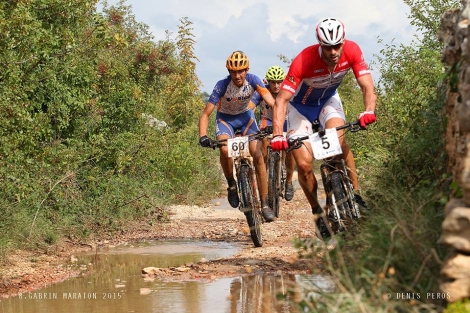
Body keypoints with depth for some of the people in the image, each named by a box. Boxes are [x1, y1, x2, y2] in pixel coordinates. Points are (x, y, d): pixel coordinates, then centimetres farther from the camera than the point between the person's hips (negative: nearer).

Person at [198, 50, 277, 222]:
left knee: (258, 155, -14)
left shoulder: (253, 80, -25)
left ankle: (265, 204, -8)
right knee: (225, 149, -32)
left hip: (245, 115, 2)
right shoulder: (222, 85, -29)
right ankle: (231, 185, -5)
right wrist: (203, 136, -44)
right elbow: (206, 114, -28)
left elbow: (271, 101, -35)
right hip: (225, 118, -2)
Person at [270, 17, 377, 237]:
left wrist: (368, 111, -50)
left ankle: (356, 194, -16)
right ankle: (317, 212, 9)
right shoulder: (304, 61, -36)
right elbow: (282, 99, -36)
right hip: (301, 106, -2)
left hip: (328, 100, 2)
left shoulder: (352, 51, -27)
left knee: (339, 141, -29)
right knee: (304, 164, -12)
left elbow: (367, 87, -28)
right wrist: (277, 135, -49)